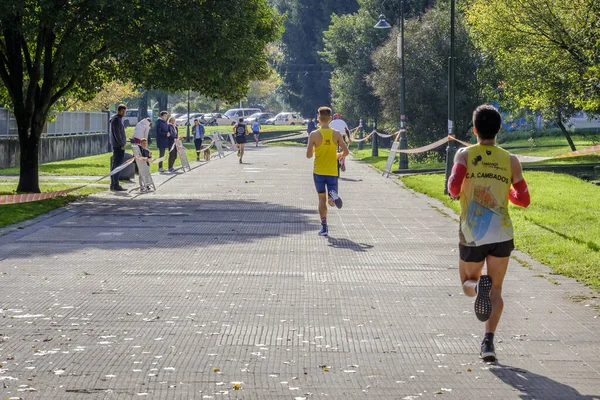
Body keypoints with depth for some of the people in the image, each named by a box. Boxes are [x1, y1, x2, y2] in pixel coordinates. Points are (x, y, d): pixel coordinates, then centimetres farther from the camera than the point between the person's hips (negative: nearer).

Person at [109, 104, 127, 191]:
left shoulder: (118, 119, 17)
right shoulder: (117, 119, -14)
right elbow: (117, 133, -19)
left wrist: (122, 143, 18)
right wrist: (122, 144, -17)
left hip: (116, 146, 11)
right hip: (118, 146, -11)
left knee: (115, 165, 13)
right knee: (117, 165, -9)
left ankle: (113, 184, 18)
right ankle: (115, 185, -10)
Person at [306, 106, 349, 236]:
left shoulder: (314, 135, -8)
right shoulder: (336, 134, -4)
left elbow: (308, 155, -11)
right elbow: (346, 151, -7)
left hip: (318, 172, -1)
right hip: (332, 172, 1)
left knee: (322, 199, 11)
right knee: (332, 201, 8)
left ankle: (324, 227, 6)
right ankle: (333, 195, -29)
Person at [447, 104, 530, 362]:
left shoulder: (465, 155, -2)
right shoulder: (510, 160, 3)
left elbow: (454, 187, -16)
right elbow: (523, 199, 5)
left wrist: (454, 192, 7)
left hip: (472, 235, -1)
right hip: (502, 234, 1)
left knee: (468, 283, 18)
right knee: (496, 290, 13)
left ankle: (479, 287, -19)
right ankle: (488, 340, -5)